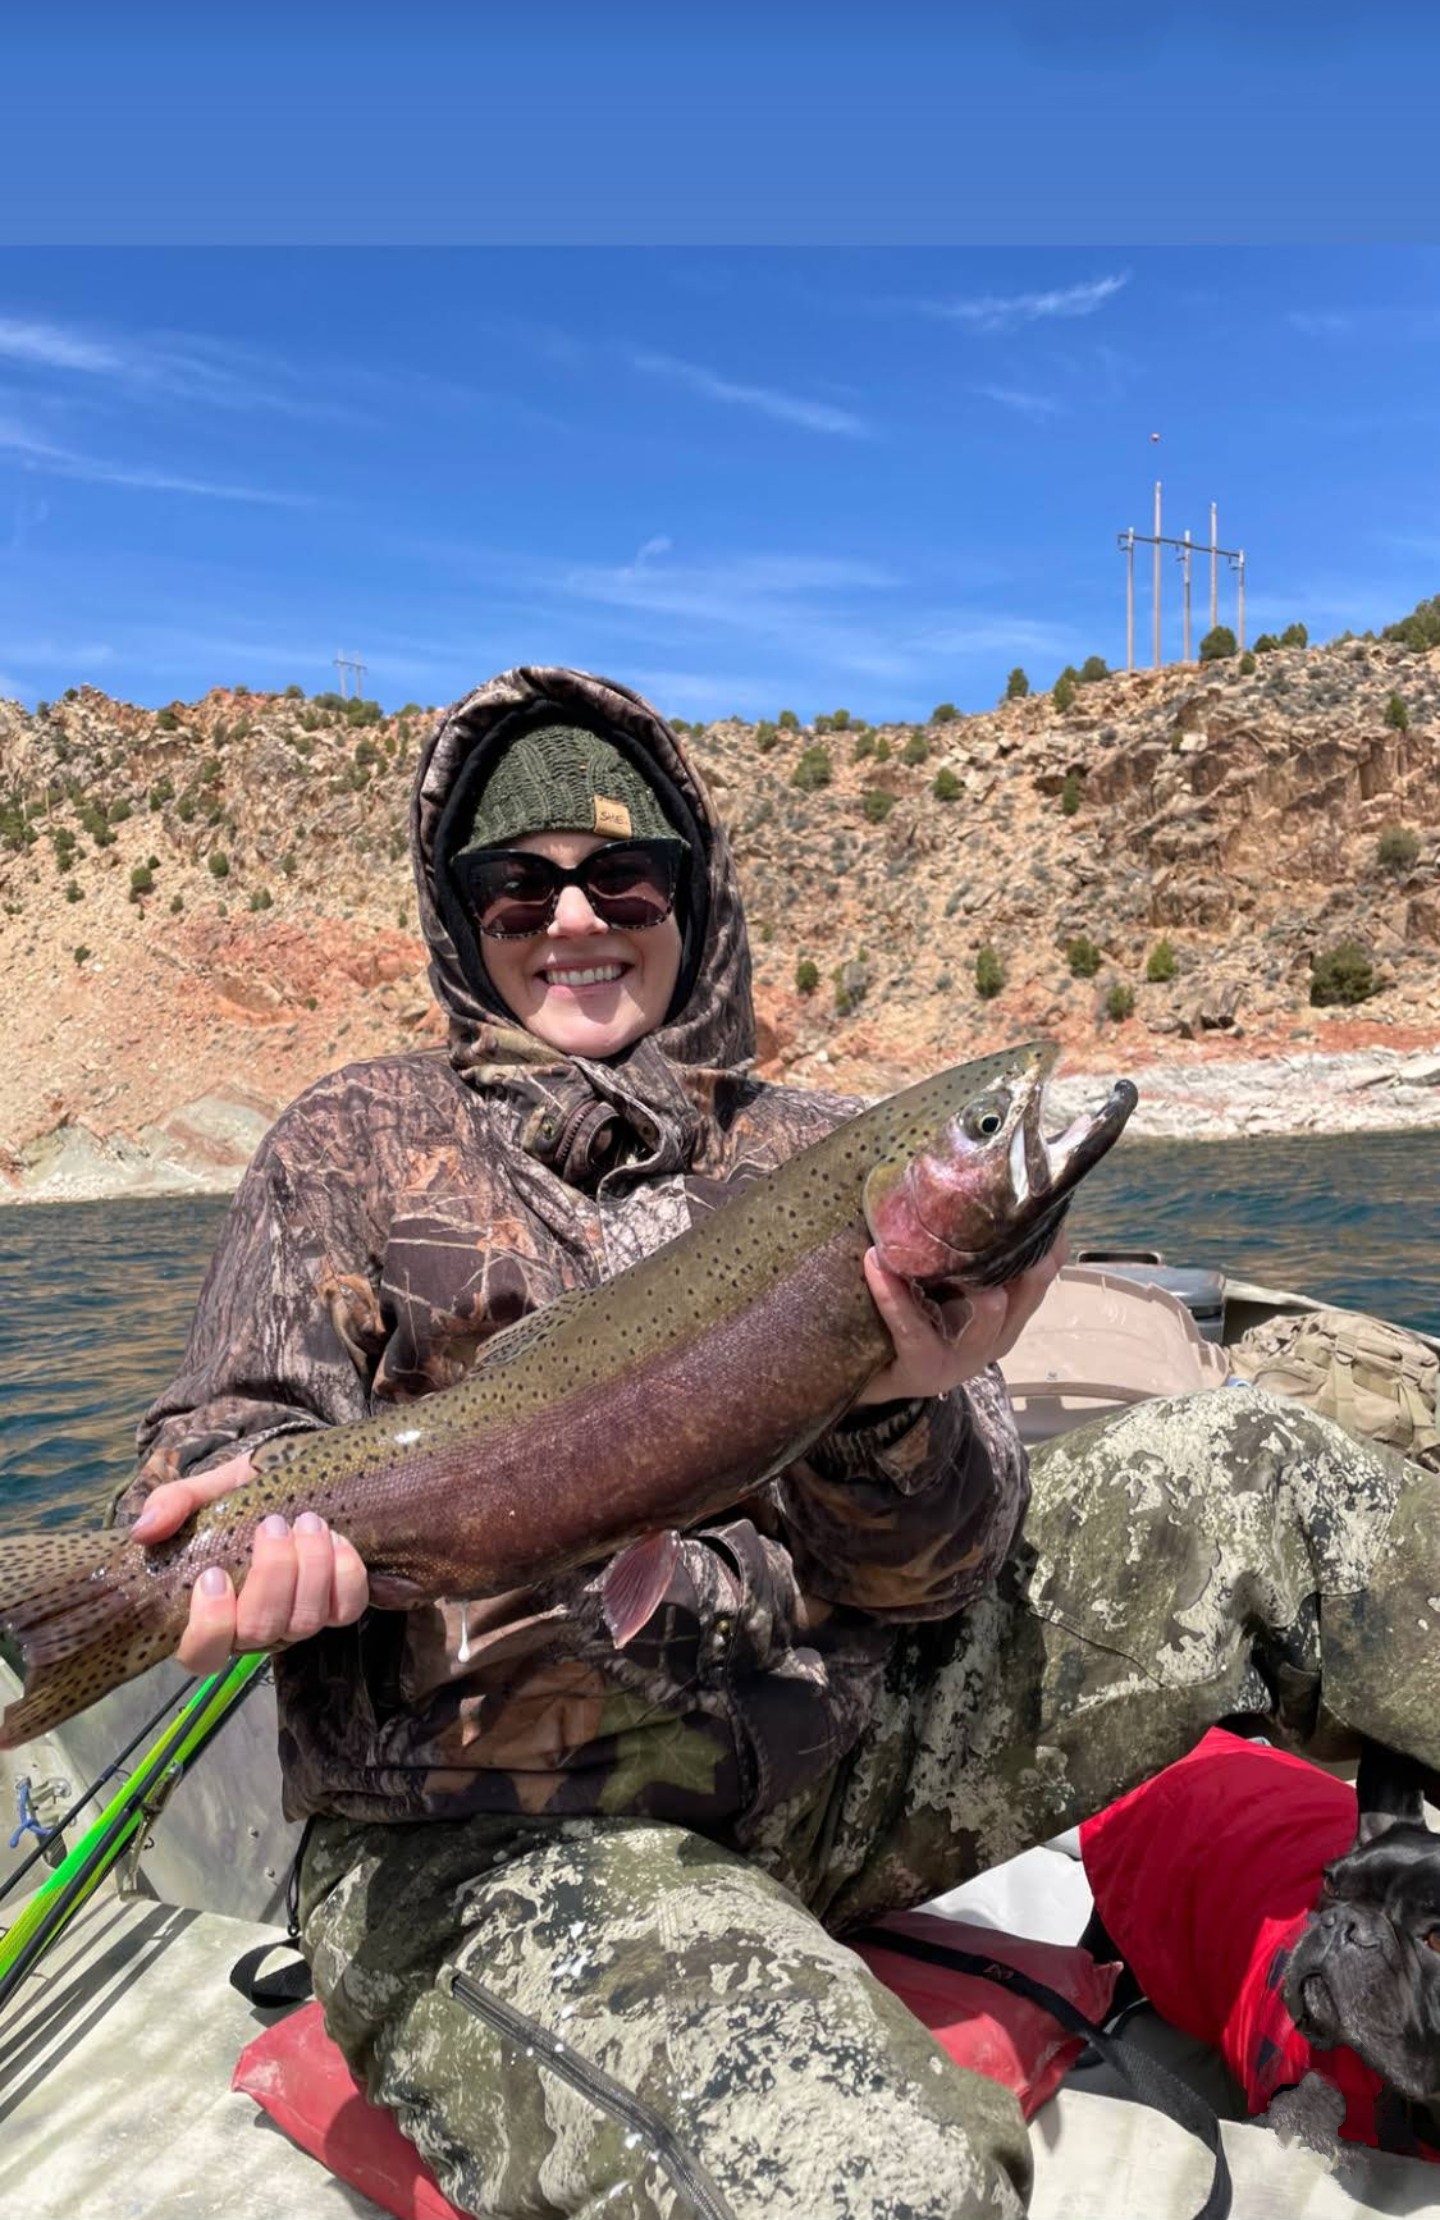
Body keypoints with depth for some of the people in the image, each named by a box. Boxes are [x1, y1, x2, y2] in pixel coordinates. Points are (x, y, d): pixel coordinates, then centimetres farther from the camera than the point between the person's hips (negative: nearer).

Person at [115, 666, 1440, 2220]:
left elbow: (939, 1577, 1)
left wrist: (894, 1413, -23)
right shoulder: (353, 1147, 6)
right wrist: (263, 1519, -23)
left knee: (1257, 1474, -10)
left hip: (832, 1763, 3)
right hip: (488, 1840, -2)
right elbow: (220, 1438, 2)